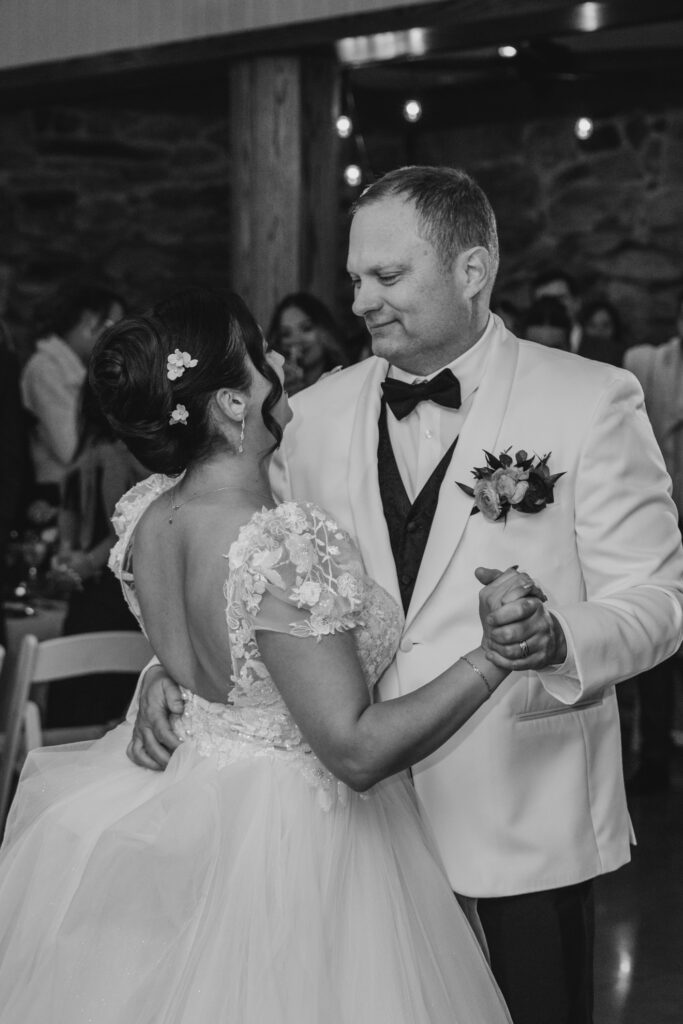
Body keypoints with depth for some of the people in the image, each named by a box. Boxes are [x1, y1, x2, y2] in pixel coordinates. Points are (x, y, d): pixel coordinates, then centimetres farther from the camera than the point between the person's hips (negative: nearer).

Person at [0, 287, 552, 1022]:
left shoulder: (144, 514, -5)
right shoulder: (286, 549, -29)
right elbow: (357, 750, -29)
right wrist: (493, 657, -34)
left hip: (184, 807, 8)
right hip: (294, 842, -8)